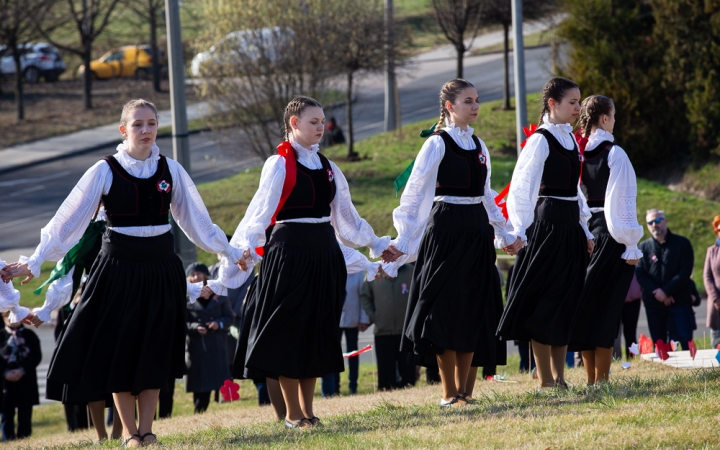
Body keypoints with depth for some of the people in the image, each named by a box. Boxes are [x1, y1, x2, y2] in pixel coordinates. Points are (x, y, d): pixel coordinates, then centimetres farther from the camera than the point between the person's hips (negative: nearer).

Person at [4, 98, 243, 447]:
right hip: (120, 268, -2)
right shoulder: (106, 171, -6)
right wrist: (36, 262, -7)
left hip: (161, 268, 2)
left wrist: (229, 252, 17)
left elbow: (196, 219, 13)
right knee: (120, 349, 2)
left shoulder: (170, 170, 2)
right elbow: (69, 220, -5)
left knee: (154, 350, 5)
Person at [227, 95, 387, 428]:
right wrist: (244, 251, -24)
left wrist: (375, 245, 22)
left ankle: (307, 409, 15)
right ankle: (293, 413, 3)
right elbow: (260, 213, -12)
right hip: (289, 251, -6)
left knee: (318, 330, 8)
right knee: (288, 329, -2)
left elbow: (345, 216, 20)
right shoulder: (280, 165, -6)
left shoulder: (327, 167, 12)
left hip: (324, 252, 6)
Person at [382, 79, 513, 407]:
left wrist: (502, 233, 21)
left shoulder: (478, 146, 12)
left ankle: (462, 390, 11)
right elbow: (413, 195, -8)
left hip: (476, 232, 6)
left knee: (472, 311, 5)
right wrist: (403, 242, -13)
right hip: (445, 229, -6)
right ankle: (448, 393, 2)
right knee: (447, 309, -4)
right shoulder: (437, 145, -6)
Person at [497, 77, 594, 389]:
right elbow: (521, 188, -18)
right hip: (547, 224, -8)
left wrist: (585, 231, 19)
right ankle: (545, 379, 0)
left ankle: (559, 377, 13)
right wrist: (519, 232, -26)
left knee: (567, 301, 8)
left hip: (570, 226, 8)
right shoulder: (541, 140, -11)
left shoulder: (570, 139, 13)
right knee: (545, 301, -4)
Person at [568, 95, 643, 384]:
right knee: (607, 307, -3)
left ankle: (591, 379, 12)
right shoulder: (614, 154, -9)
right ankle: (601, 380, -5)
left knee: (587, 306, 9)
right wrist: (630, 245, -9)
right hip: (610, 235, -5)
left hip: (582, 230, 5)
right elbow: (620, 203, -12)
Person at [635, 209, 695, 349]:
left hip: (679, 302, -3)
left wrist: (666, 291, -13)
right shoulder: (644, 247, 10)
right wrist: (656, 293, -12)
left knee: (686, 342, -8)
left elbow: (685, 271, -5)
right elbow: (640, 274, 2)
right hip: (654, 305, 3)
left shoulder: (682, 243, 3)